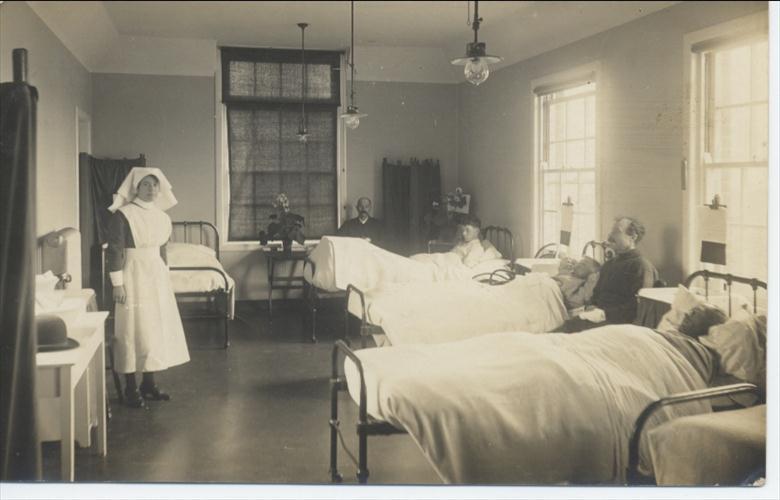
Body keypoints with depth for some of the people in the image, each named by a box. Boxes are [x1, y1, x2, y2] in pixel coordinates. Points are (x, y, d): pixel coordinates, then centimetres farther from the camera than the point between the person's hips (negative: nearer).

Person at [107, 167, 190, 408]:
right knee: (133, 330, -3)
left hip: (157, 277, 7)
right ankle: (131, 389, 5)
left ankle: (149, 383, 21)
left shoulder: (161, 216, 9)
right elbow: (114, 250, -13)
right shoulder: (123, 215, -11)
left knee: (157, 327, 9)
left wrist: (165, 276, 17)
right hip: (134, 277, -7)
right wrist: (117, 284, -16)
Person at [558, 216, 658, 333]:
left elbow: (638, 307, -11)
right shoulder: (608, 265, 28)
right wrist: (591, 307, 8)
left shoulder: (642, 266, 0)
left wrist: (604, 313, -17)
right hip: (599, 317, 7)